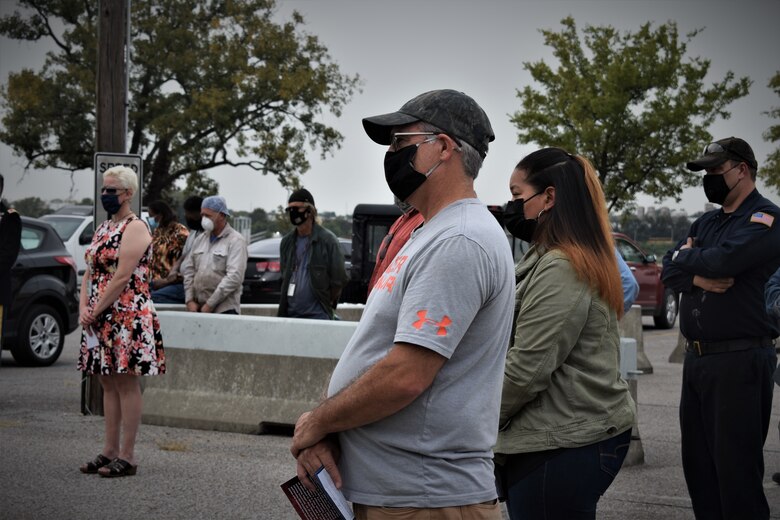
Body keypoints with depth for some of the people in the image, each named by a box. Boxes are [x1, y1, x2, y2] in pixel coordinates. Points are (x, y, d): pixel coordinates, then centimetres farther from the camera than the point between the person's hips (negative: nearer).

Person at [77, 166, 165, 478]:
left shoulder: (135, 228, -10)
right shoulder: (102, 229, 17)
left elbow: (122, 278, -17)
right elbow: (90, 273, 15)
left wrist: (95, 312, -14)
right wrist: (83, 309, 0)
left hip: (128, 317, -9)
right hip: (100, 320, 9)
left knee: (126, 384, -5)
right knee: (108, 384, 11)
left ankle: (126, 456, -3)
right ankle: (110, 452, 16)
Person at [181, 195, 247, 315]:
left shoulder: (236, 241, -4)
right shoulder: (200, 240, 17)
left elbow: (234, 277, -13)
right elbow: (188, 269, 17)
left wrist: (210, 304, -14)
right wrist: (190, 300, 3)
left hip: (224, 310, -6)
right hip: (198, 309, 6)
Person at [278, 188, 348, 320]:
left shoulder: (327, 240, -5)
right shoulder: (287, 242, 12)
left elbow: (339, 279, -3)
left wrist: (327, 303, 6)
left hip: (317, 314, -5)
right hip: (290, 314, 5)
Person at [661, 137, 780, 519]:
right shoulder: (705, 223, 17)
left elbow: (722, 261, -23)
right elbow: (669, 272, 7)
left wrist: (687, 256, -2)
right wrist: (698, 277, -14)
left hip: (738, 359, -8)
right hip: (695, 358, 8)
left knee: (735, 469, -4)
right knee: (697, 463, 12)